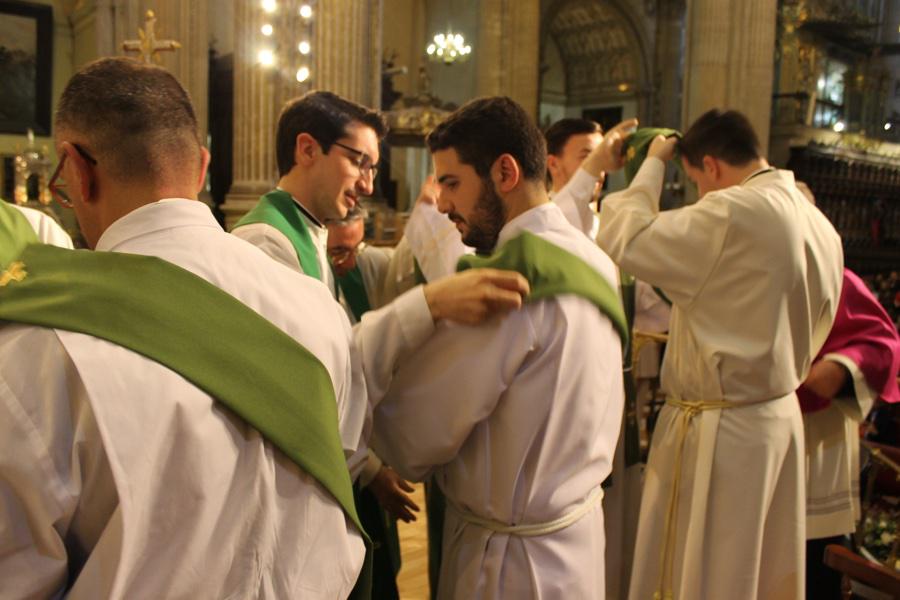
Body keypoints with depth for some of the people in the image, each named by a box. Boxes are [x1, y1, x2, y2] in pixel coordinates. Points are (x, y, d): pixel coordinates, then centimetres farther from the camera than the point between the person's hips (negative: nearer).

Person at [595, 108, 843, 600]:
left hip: (719, 430, -9)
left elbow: (623, 240, -18)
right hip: (780, 416, 9)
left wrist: (652, 163, -5)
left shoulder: (732, 213, -21)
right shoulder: (821, 226, 7)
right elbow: (801, 335, 14)